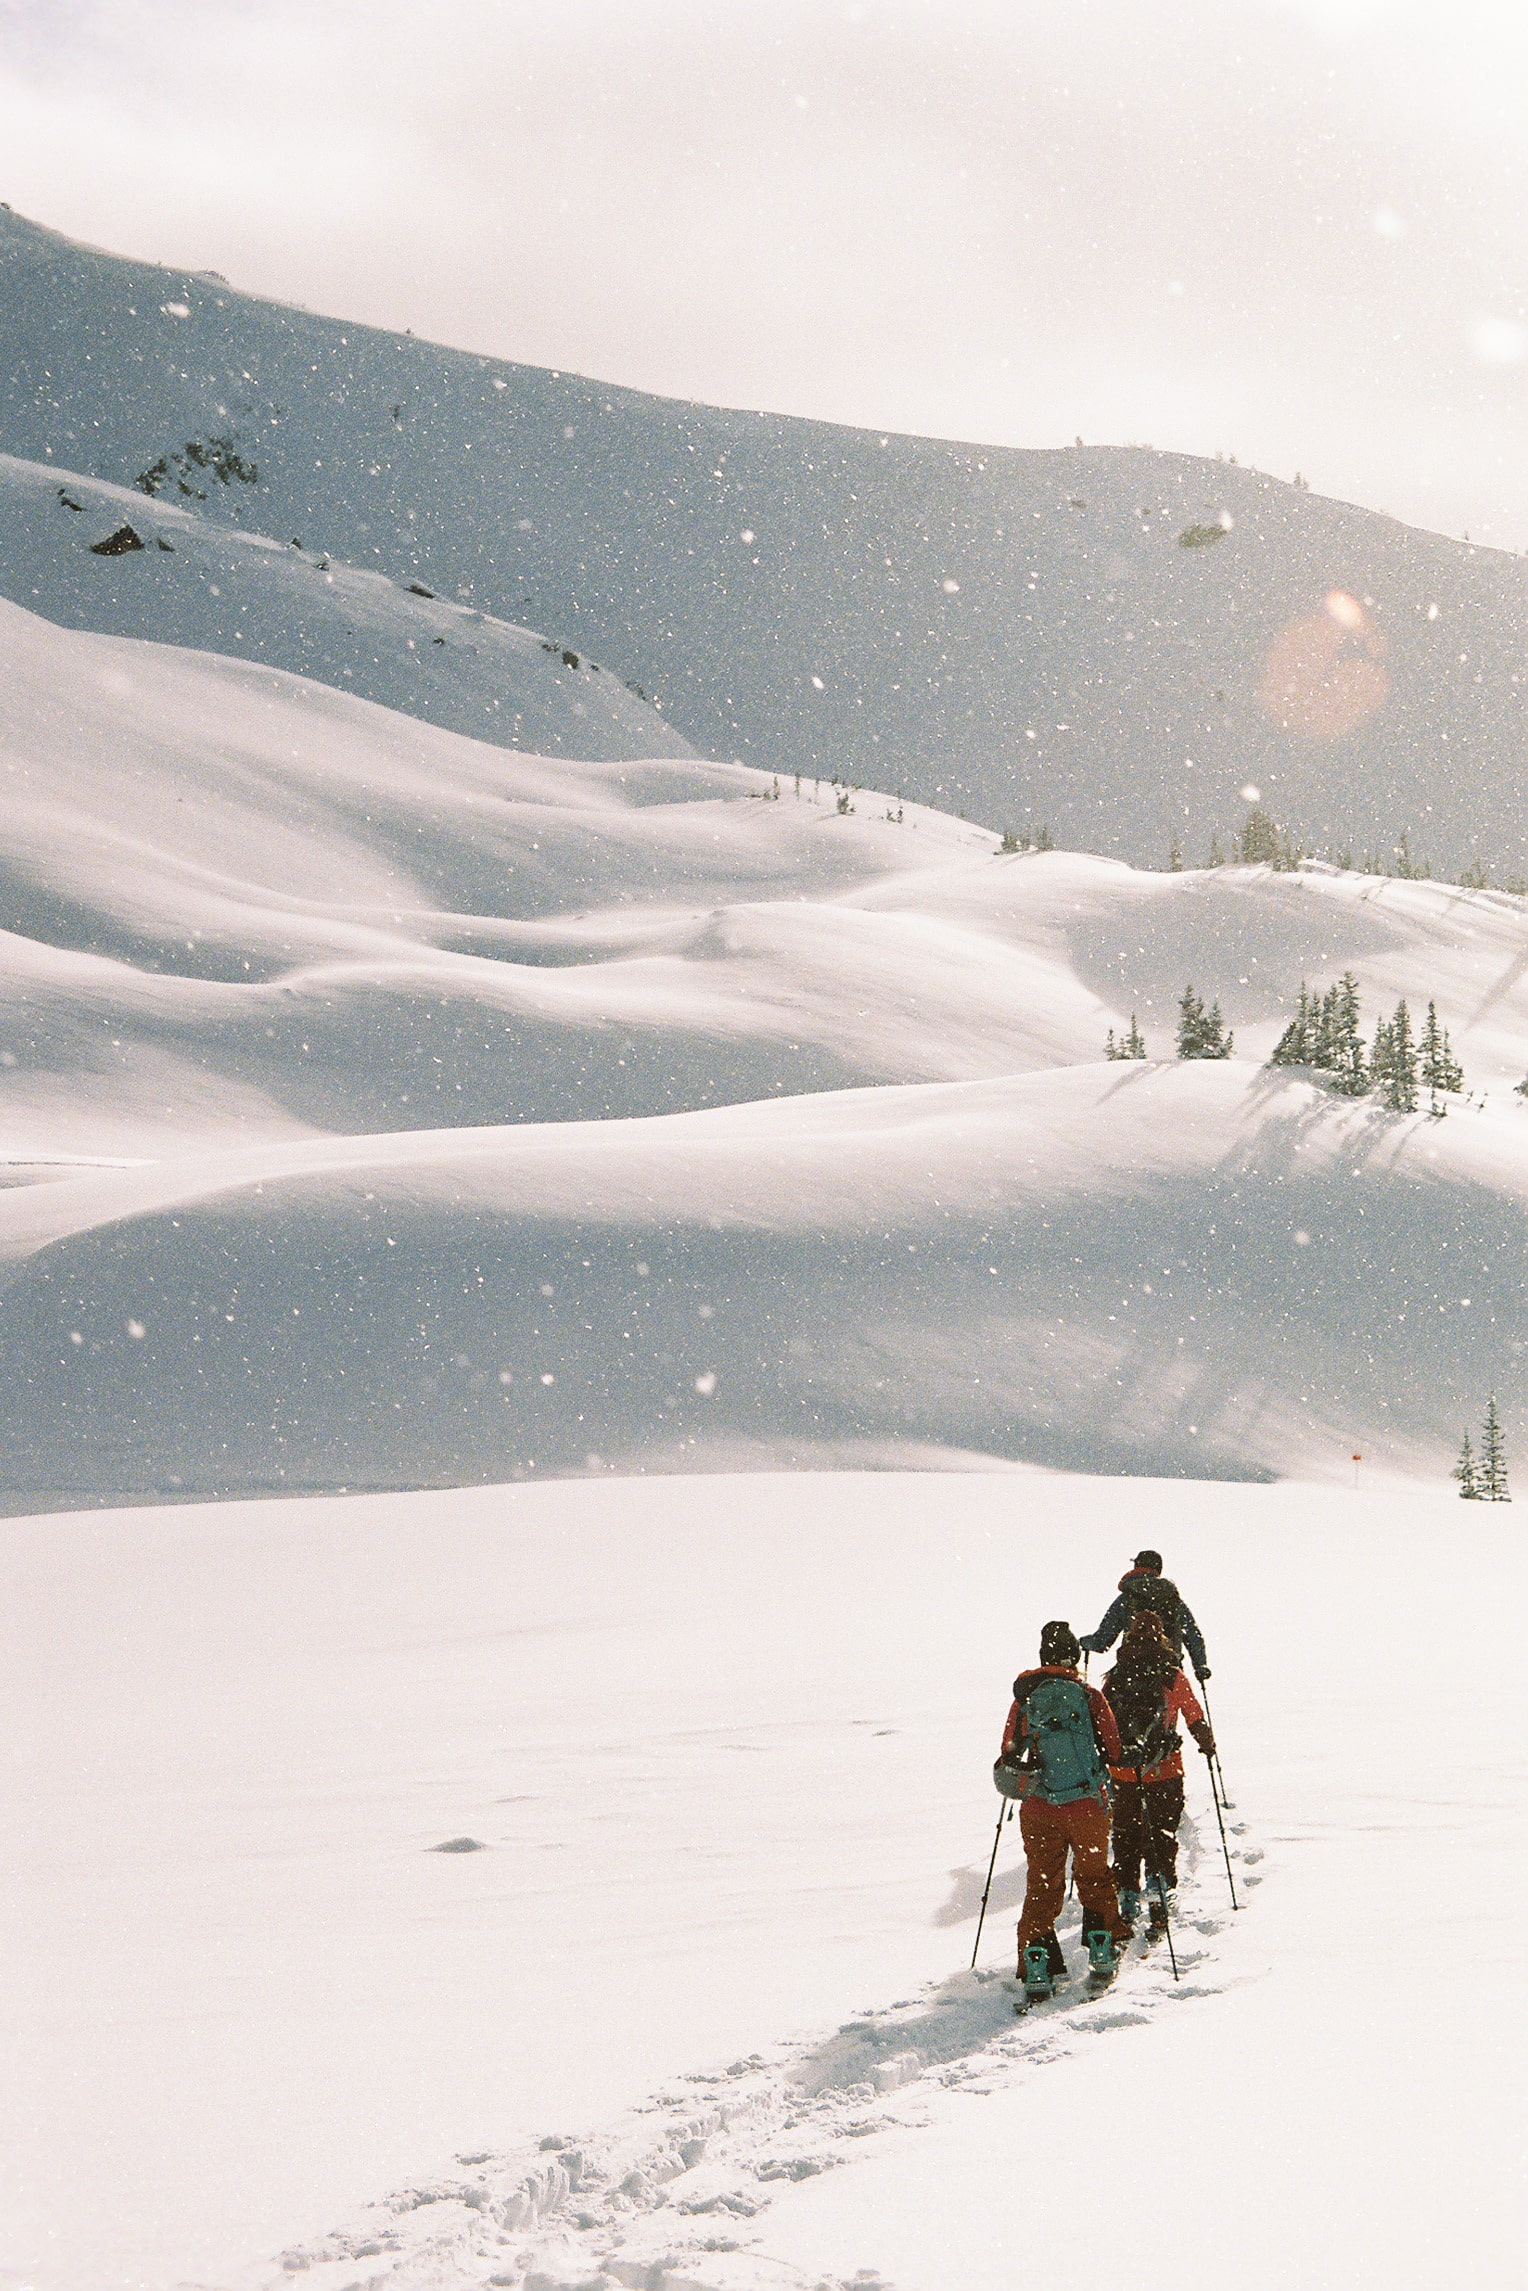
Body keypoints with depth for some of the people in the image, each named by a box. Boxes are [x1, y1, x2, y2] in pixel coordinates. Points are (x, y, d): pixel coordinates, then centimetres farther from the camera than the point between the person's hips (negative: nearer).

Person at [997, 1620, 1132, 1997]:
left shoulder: (1023, 1701, -3)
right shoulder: (1089, 1697, -9)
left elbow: (1008, 1759, 6)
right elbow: (1115, 1754, -4)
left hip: (1038, 1810, 1)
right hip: (1088, 1806, -1)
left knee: (1042, 1885, 10)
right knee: (1094, 1877, 19)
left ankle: (1035, 1965, 3)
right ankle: (1103, 1951, 23)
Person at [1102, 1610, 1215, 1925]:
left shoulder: (1114, 1679, 0)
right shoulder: (1173, 1678, -6)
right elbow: (1195, 1719, 4)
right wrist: (1208, 1745, 24)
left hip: (1121, 1771, 2)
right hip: (1163, 1770, -2)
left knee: (1125, 1836, 13)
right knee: (1161, 1834, 7)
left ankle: (1127, 1900, 16)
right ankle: (1158, 1886, -9)